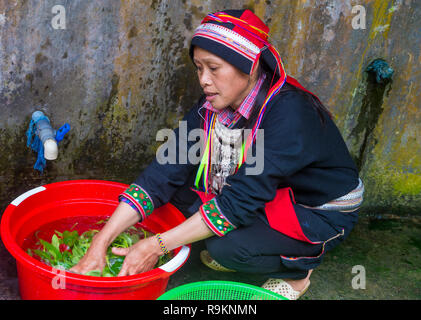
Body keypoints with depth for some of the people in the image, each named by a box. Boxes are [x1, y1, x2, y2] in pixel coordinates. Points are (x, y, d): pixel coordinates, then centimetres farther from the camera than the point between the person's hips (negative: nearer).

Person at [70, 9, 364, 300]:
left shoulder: (290, 113, -31)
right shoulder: (212, 108, -10)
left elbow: (241, 201, -34)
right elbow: (165, 172, -15)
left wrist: (158, 246, -34)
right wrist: (101, 243, -24)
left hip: (321, 214, -6)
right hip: (266, 198, 6)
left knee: (227, 247, -30)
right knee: (180, 184, -10)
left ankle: (296, 270, 1)